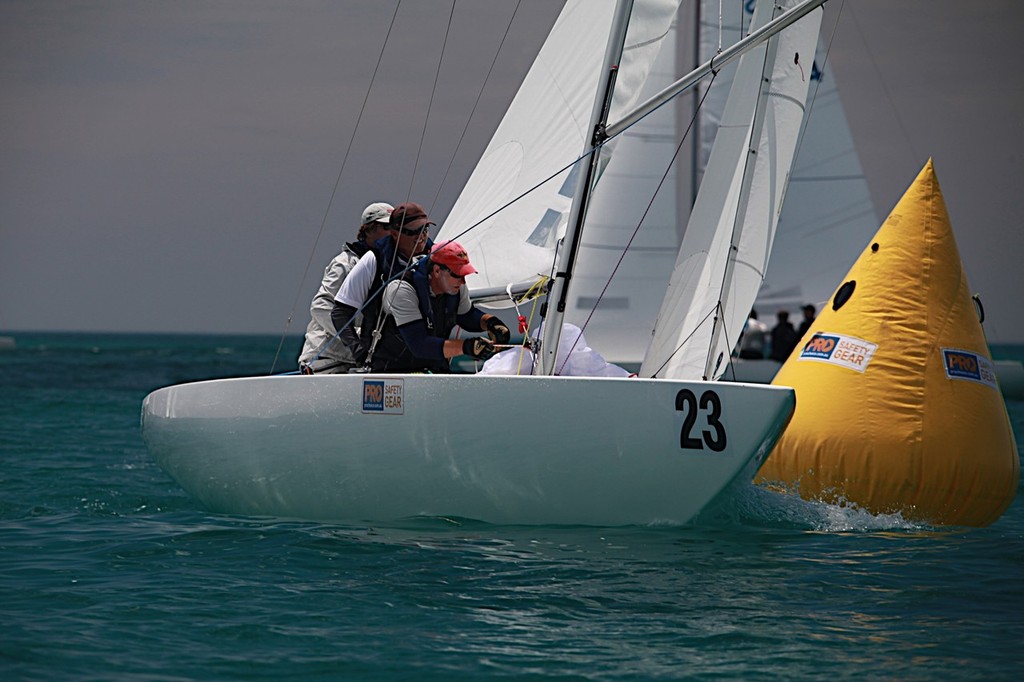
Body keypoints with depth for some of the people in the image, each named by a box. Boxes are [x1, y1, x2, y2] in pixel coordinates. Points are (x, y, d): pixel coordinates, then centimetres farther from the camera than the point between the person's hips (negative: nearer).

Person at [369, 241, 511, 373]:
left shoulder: (457, 287, 0)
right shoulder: (402, 290, -22)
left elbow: (467, 316, 22)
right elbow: (419, 345, -31)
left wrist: (490, 322, -1)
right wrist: (466, 346, -38)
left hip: (435, 369, 6)